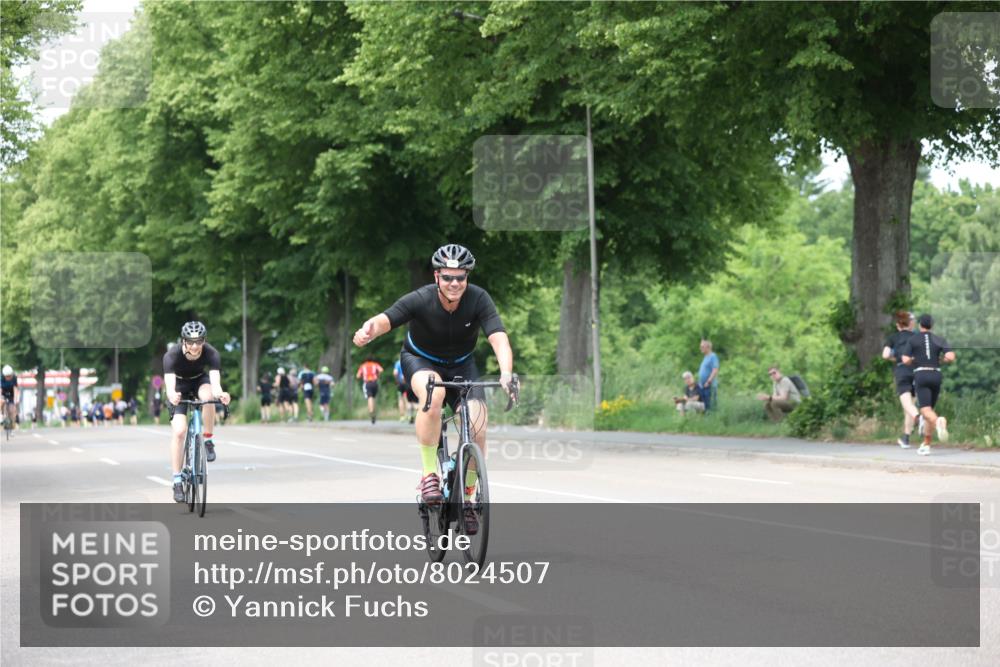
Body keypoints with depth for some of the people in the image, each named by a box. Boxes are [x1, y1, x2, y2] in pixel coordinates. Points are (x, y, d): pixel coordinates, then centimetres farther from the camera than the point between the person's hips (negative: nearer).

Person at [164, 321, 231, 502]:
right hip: (180, 385, -1)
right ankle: (177, 481, -7)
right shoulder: (172, 355, -34)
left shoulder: (211, 354, -32)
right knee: (179, 431, -17)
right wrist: (172, 395, -70)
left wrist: (219, 393, -69)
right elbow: (170, 383, -47)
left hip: (200, 380, 1)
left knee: (207, 396, -36)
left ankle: (208, 441, -14)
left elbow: (215, 381, -45)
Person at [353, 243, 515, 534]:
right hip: (420, 360, -2)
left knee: (477, 427, -18)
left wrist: (506, 373, -55)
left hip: (461, 365, 2)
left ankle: (467, 497, 3)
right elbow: (385, 319, -43)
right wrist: (368, 331, -67)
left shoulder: (478, 299, -25)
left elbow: (499, 338, -36)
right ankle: (429, 474, -26)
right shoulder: (420, 300, -28)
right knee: (433, 393, -37)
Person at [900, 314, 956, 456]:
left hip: (921, 376, -4)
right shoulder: (940, 340, 10)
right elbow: (951, 357, -6)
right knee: (929, 410, 19)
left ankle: (939, 422, -52)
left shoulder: (912, 339, 5)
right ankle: (926, 446, 18)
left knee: (926, 412, -15)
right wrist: (940, 361, 17)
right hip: (936, 377, 4)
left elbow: (906, 360, -5)